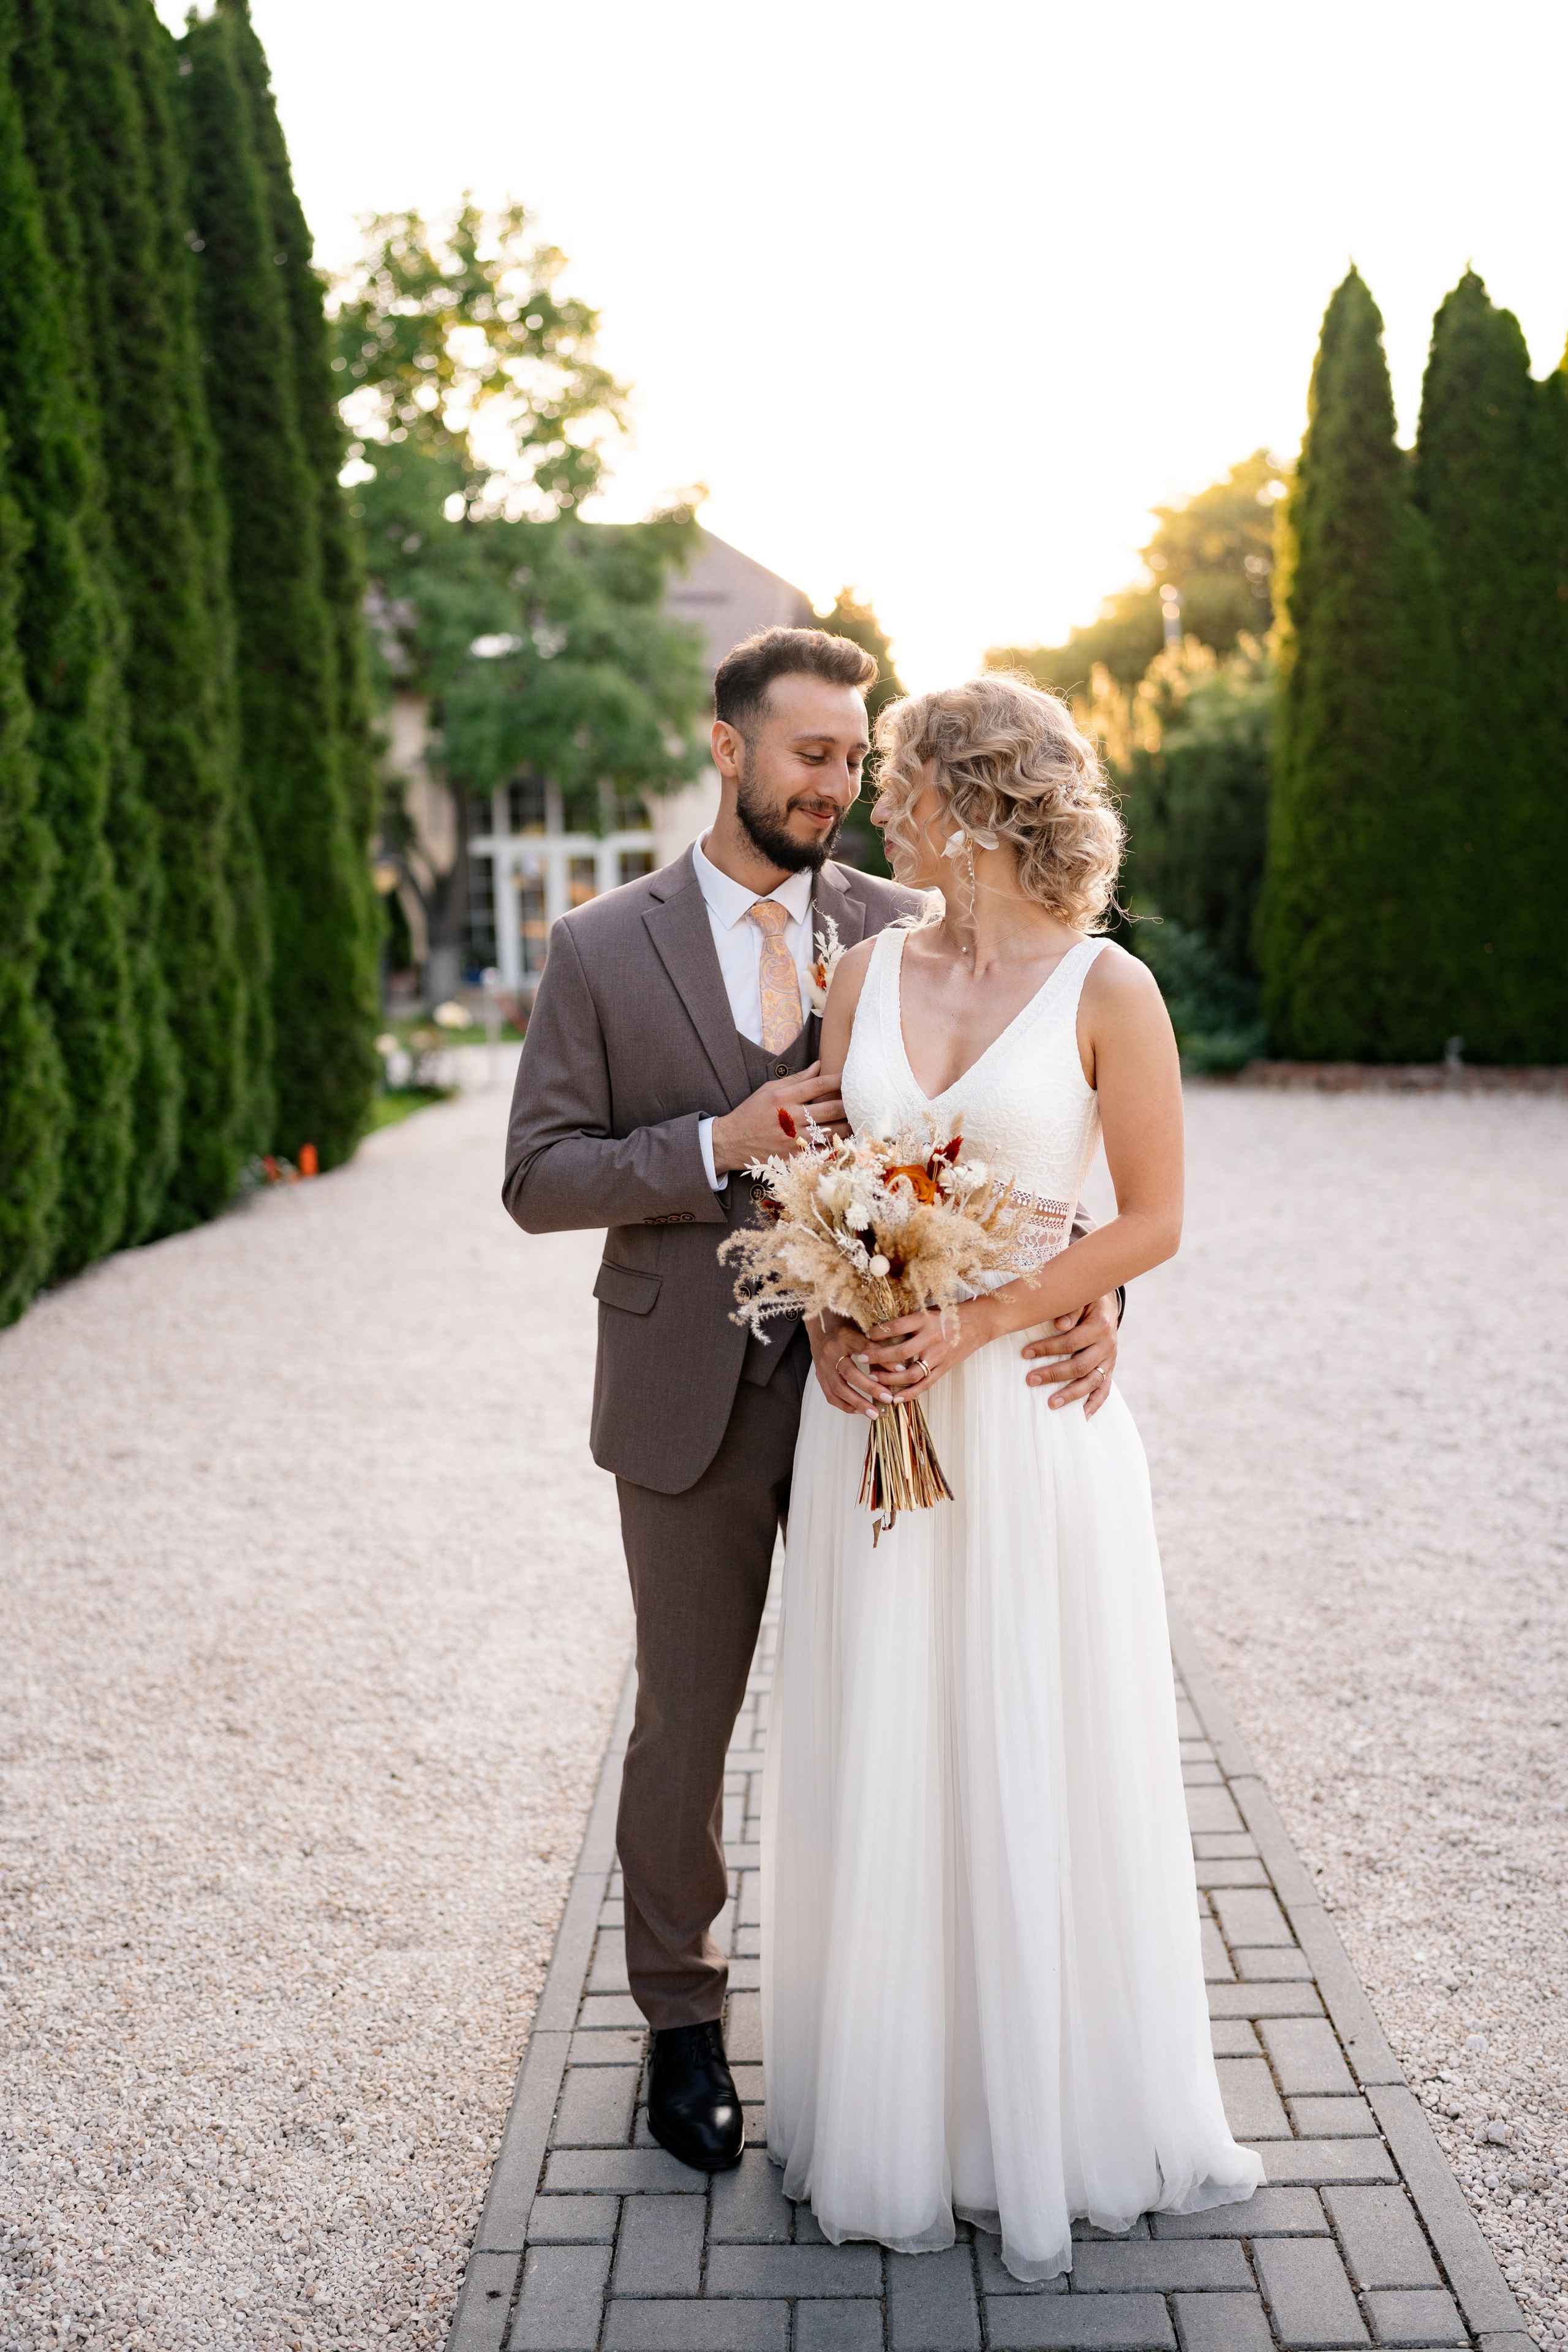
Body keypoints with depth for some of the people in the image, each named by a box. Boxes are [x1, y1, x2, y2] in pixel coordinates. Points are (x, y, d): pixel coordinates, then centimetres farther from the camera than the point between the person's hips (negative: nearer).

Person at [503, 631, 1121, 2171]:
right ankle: (681, 2021, 33)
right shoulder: (603, 949, -3)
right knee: (685, 1726, 12)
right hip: (694, 1403, -1)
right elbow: (537, 1178, -4)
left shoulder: (902, 931, 1)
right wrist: (718, 1146, -19)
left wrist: (1088, 1289, -22)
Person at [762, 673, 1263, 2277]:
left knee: (1036, 1762, 7)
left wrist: (976, 1325, -15)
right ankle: (894, 2104, 29)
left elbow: (1153, 1220, -6)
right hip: (871, 1407, 4)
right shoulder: (865, 973, 6)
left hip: (1029, 1408, -4)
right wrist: (832, 1334, -7)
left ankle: (1051, 2114, 29)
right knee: (879, 1760, 11)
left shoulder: (1107, 988, -7)